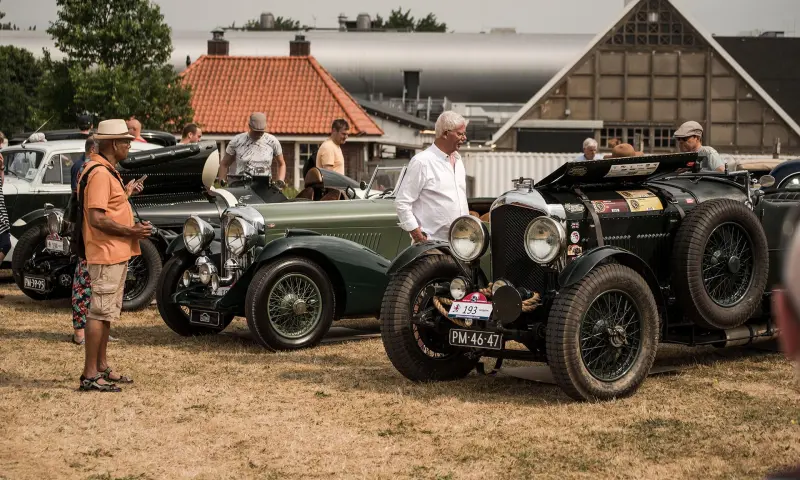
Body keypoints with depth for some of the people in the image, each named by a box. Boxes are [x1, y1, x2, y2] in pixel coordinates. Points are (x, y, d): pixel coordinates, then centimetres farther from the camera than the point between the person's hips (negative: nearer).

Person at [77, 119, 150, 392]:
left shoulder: (107, 171, 16)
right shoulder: (99, 174, -18)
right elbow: (97, 218, -25)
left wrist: (126, 193, 17)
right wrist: (132, 231, -19)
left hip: (117, 254, 11)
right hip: (106, 254, -11)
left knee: (106, 313, 17)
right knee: (99, 312, -8)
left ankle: (101, 368, 26)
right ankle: (90, 376, -6)